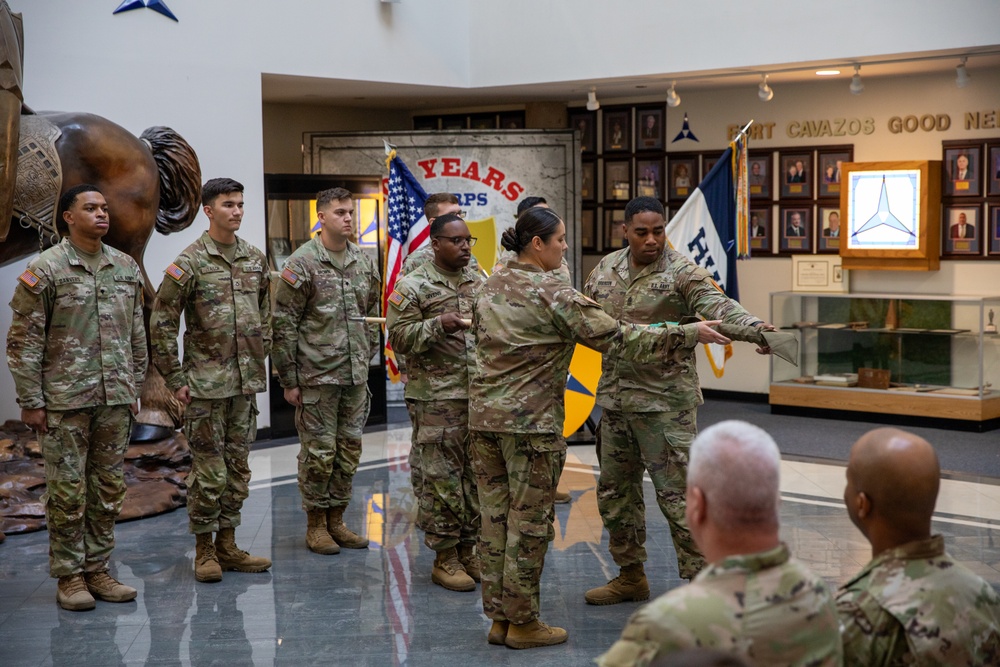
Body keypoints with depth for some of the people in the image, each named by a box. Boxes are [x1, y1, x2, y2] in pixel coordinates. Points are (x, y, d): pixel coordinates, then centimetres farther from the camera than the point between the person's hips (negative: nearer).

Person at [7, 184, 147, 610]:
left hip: (115, 399, 5)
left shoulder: (126, 268, 9)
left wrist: (135, 390, 13)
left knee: (109, 489, 10)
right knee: (67, 491, 2)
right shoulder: (46, 270, -7)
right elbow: (23, 341, -7)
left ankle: (97, 570, 21)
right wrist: (30, 402, -10)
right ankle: (69, 576, 12)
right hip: (65, 400, -5)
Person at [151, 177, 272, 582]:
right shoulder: (190, 262, -9)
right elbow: (162, 324, -9)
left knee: (238, 469, 11)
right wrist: (175, 378, -9)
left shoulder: (256, 260, 8)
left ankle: (227, 545, 21)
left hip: (247, 382, 6)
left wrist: (260, 360, 11)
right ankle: (204, 550, 12)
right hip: (206, 384, -5)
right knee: (209, 471, 0)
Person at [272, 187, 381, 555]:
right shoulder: (302, 263, -9)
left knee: (349, 449, 10)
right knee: (319, 451, 1)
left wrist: (366, 358, 13)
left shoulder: (364, 262, 9)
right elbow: (283, 325, -9)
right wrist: (289, 380, -9)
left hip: (355, 376, 6)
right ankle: (315, 525, 14)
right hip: (317, 376, -6)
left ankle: (336, 519, 22)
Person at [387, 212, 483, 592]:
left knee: (477, 474, 9)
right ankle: (445, 558, 8)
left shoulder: (481, 283, 13)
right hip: (437, 399, -5)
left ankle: (469, 550, 21)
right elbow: (399, 336, -8)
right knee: (441, 477, -2)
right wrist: (438, 325, -20)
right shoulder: (414, 286, -3)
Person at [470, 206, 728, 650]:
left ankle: (498, 618, 19)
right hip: (530, 420, -7)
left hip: (483, 414, 7)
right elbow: (620, 340, -14)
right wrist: (689, 334, -8)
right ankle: (523, 623, 10)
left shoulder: (490, 287, 9)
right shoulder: (553, 294, -13)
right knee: (528, 521, 2)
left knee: (494, 516, 11)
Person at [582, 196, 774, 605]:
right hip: (615, 398, 7)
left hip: (665, 400, -6)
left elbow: (716, 303, -28)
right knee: (615, 491, 15)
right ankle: (631, 576, 31)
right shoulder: (606, 269, 8)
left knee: (676, 494, -6)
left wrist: (752, 326, -46)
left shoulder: (681, 272, -10)